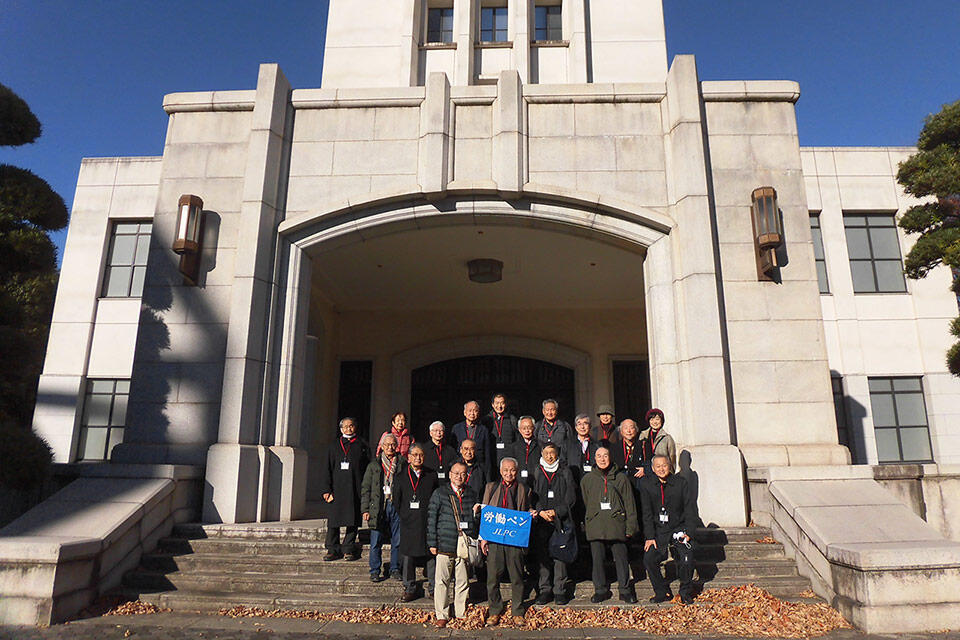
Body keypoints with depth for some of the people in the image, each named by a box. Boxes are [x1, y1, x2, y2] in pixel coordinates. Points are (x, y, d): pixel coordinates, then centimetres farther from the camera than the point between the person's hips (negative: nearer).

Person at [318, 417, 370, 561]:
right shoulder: (334, 447, 12)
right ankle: (333, 550, 10)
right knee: (333, 519, 0)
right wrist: (326, 490, -4)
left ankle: (348, 548, 11)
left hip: (355, 490, -1)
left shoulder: (362, 447, 9)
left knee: (352, 520, 0)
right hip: (336, 489, 1)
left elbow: (368, 469, 5)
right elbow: (326, 469, 7)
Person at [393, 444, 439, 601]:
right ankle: (410, 589, 18)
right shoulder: (401, 477, 4)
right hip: (409, 523, 0)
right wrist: (405, 515, 2)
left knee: (431, 553, 3)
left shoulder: (432, 476, 5)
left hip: (428, 522, 0)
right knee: (409, 556, 5)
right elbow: (397, 501, 8)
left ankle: (434, 588, 15)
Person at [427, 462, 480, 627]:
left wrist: (476, 513, -4)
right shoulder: (440, 493, 2)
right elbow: (431, 518, 1)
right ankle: (441, 615, 15)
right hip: (445, 545, -2)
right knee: (442, 581, 3)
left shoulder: (472, 494, 10)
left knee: (463, 582, 8)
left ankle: (461, 613, 22)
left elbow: (477, 521, 19)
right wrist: (432, 543, -4)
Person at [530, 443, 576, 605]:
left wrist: (556, 511, -8)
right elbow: (532, 496, 6)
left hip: (561, 520, -1)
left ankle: (560, 590, 6)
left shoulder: (565, 472, 9)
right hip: (541, 520, 1)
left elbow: (571, 497, 3)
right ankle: (544, 590, 10)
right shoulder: (536, 472, 11)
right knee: (542, 554, 0)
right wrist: (540, 511, -9)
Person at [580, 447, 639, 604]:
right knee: (597, 558, 3)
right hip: (595, 525, 1)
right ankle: (601, 589, 16)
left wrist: (630, 526, 1)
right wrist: (585, 523, 12)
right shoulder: (587, 479, 11)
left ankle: (625, 590, 14)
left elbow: (629, 503, 6)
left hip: (616, 524, -1)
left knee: (621, 558, 0)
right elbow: (584, 503, 17)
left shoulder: (621, 478, 7)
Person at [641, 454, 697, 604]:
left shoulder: (681, 483, -3)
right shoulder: (647, 486, -2)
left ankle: (686, 592, 9)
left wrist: (688, 532, -8)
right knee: (649, 559, -13)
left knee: (687, 559, -16)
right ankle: (663, 592, 8)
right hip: (658, 531, 1)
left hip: (678, 528, -1)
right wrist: (650, 536, -7)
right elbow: (647, 514, 0)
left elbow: (690, 509, 0)